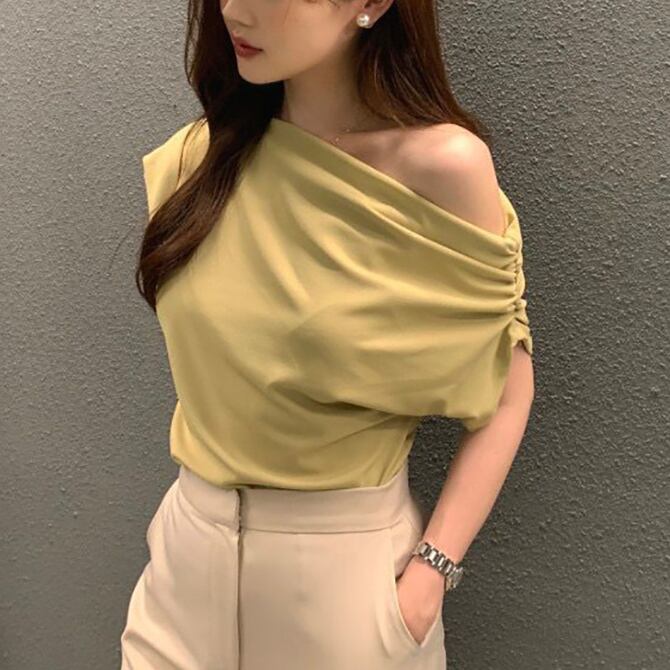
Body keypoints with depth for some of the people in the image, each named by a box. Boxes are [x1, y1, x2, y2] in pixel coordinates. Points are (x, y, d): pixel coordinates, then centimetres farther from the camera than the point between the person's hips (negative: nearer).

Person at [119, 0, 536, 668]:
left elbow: (507, 394, -9)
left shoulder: (443, 165, -16)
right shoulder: (202, 152, -3)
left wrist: (430, 574, -15)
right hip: (188, 545, 4)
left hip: (348, 561, -4)